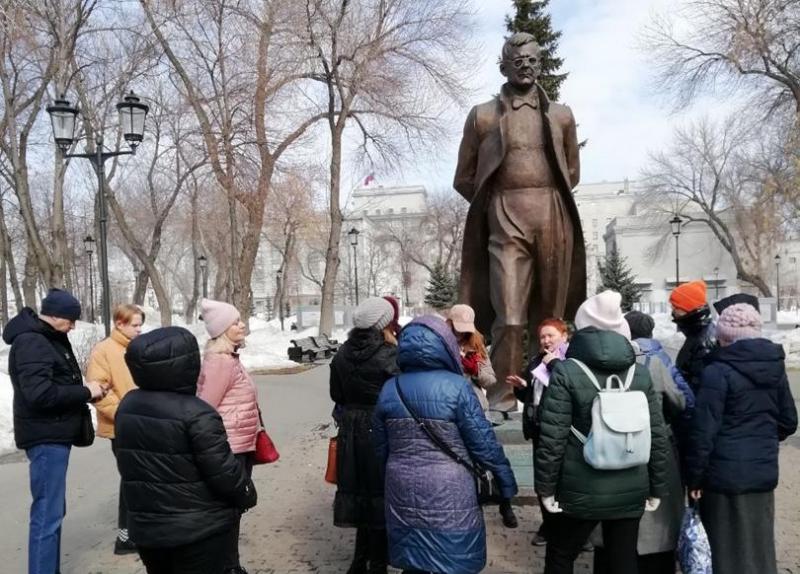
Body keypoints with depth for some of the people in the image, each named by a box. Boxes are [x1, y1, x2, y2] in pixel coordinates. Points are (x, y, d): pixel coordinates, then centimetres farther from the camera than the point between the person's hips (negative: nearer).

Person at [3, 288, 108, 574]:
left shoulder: (48, 338, 15)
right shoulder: (31, 342, -16)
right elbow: (40, 393, -26)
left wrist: (86, 390, 2)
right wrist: (85, 392, -16)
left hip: (55, 435, 10)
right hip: (46, 437, -10)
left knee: (52, 511, 17)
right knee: (47, 514, -7)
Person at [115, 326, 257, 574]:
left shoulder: (127, 405, 0)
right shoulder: (196, 413, -23)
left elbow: (128, 464, 11)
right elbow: (223, 470, -20)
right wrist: (246, 495, -2)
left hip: (145, 525, 7)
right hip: (200, 528, -6)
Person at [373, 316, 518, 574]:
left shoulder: (389, 389, 0)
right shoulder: (456, 386, -14)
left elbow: (381, 447, 9)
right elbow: (483, 441, -11)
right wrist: (505, 478, 2)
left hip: (403, 491, 4)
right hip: (449, 492, -4)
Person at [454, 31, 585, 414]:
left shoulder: (561, 115, 15)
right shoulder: (482, 115, 9)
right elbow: (464, 179, 12)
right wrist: (497, 204, 9)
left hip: (554, 218, 3)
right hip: (506, 220, -2)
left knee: (551, 314, 5)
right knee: (509, 315, -11)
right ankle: (502, 398, -4)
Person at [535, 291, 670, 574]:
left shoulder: (566, 372, -11)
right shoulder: (640, 373, 2)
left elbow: (552, 438, -13)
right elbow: (658, 436, 4)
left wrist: (545, 487, -3)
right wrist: (657, 488, 13)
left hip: (582, 492, -3)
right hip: (630, 491, 4)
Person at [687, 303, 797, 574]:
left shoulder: (718, 371, -15)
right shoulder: (775, 366, 4)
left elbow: (704, 429, -16)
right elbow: (788, 422, 13)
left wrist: (695, 476, -9)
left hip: (726, 474, -6)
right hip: (764, 471, 6)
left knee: (728, 550, 6)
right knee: (759, 546, 17)